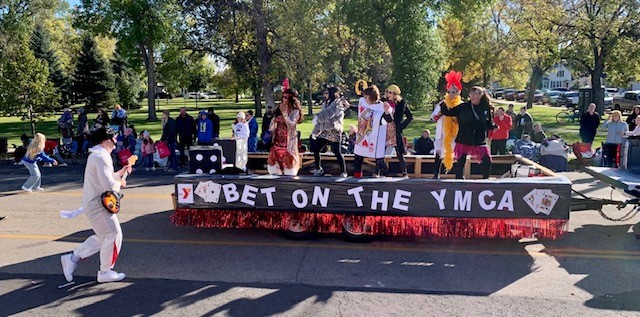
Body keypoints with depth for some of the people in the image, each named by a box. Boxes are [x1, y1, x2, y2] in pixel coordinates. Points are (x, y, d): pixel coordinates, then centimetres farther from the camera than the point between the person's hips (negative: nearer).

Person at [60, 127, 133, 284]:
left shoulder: (98, 155, 14)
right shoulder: (101, 157, -21)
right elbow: (109, 185, -28)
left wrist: (120, 173, 12)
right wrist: (120, 183, -9)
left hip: (94, 202, 11)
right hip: (98, 204, -11)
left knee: (102, 237, 18)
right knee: (113, 235, -2)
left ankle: (72, 259, 24)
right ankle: (105, 272, 9)